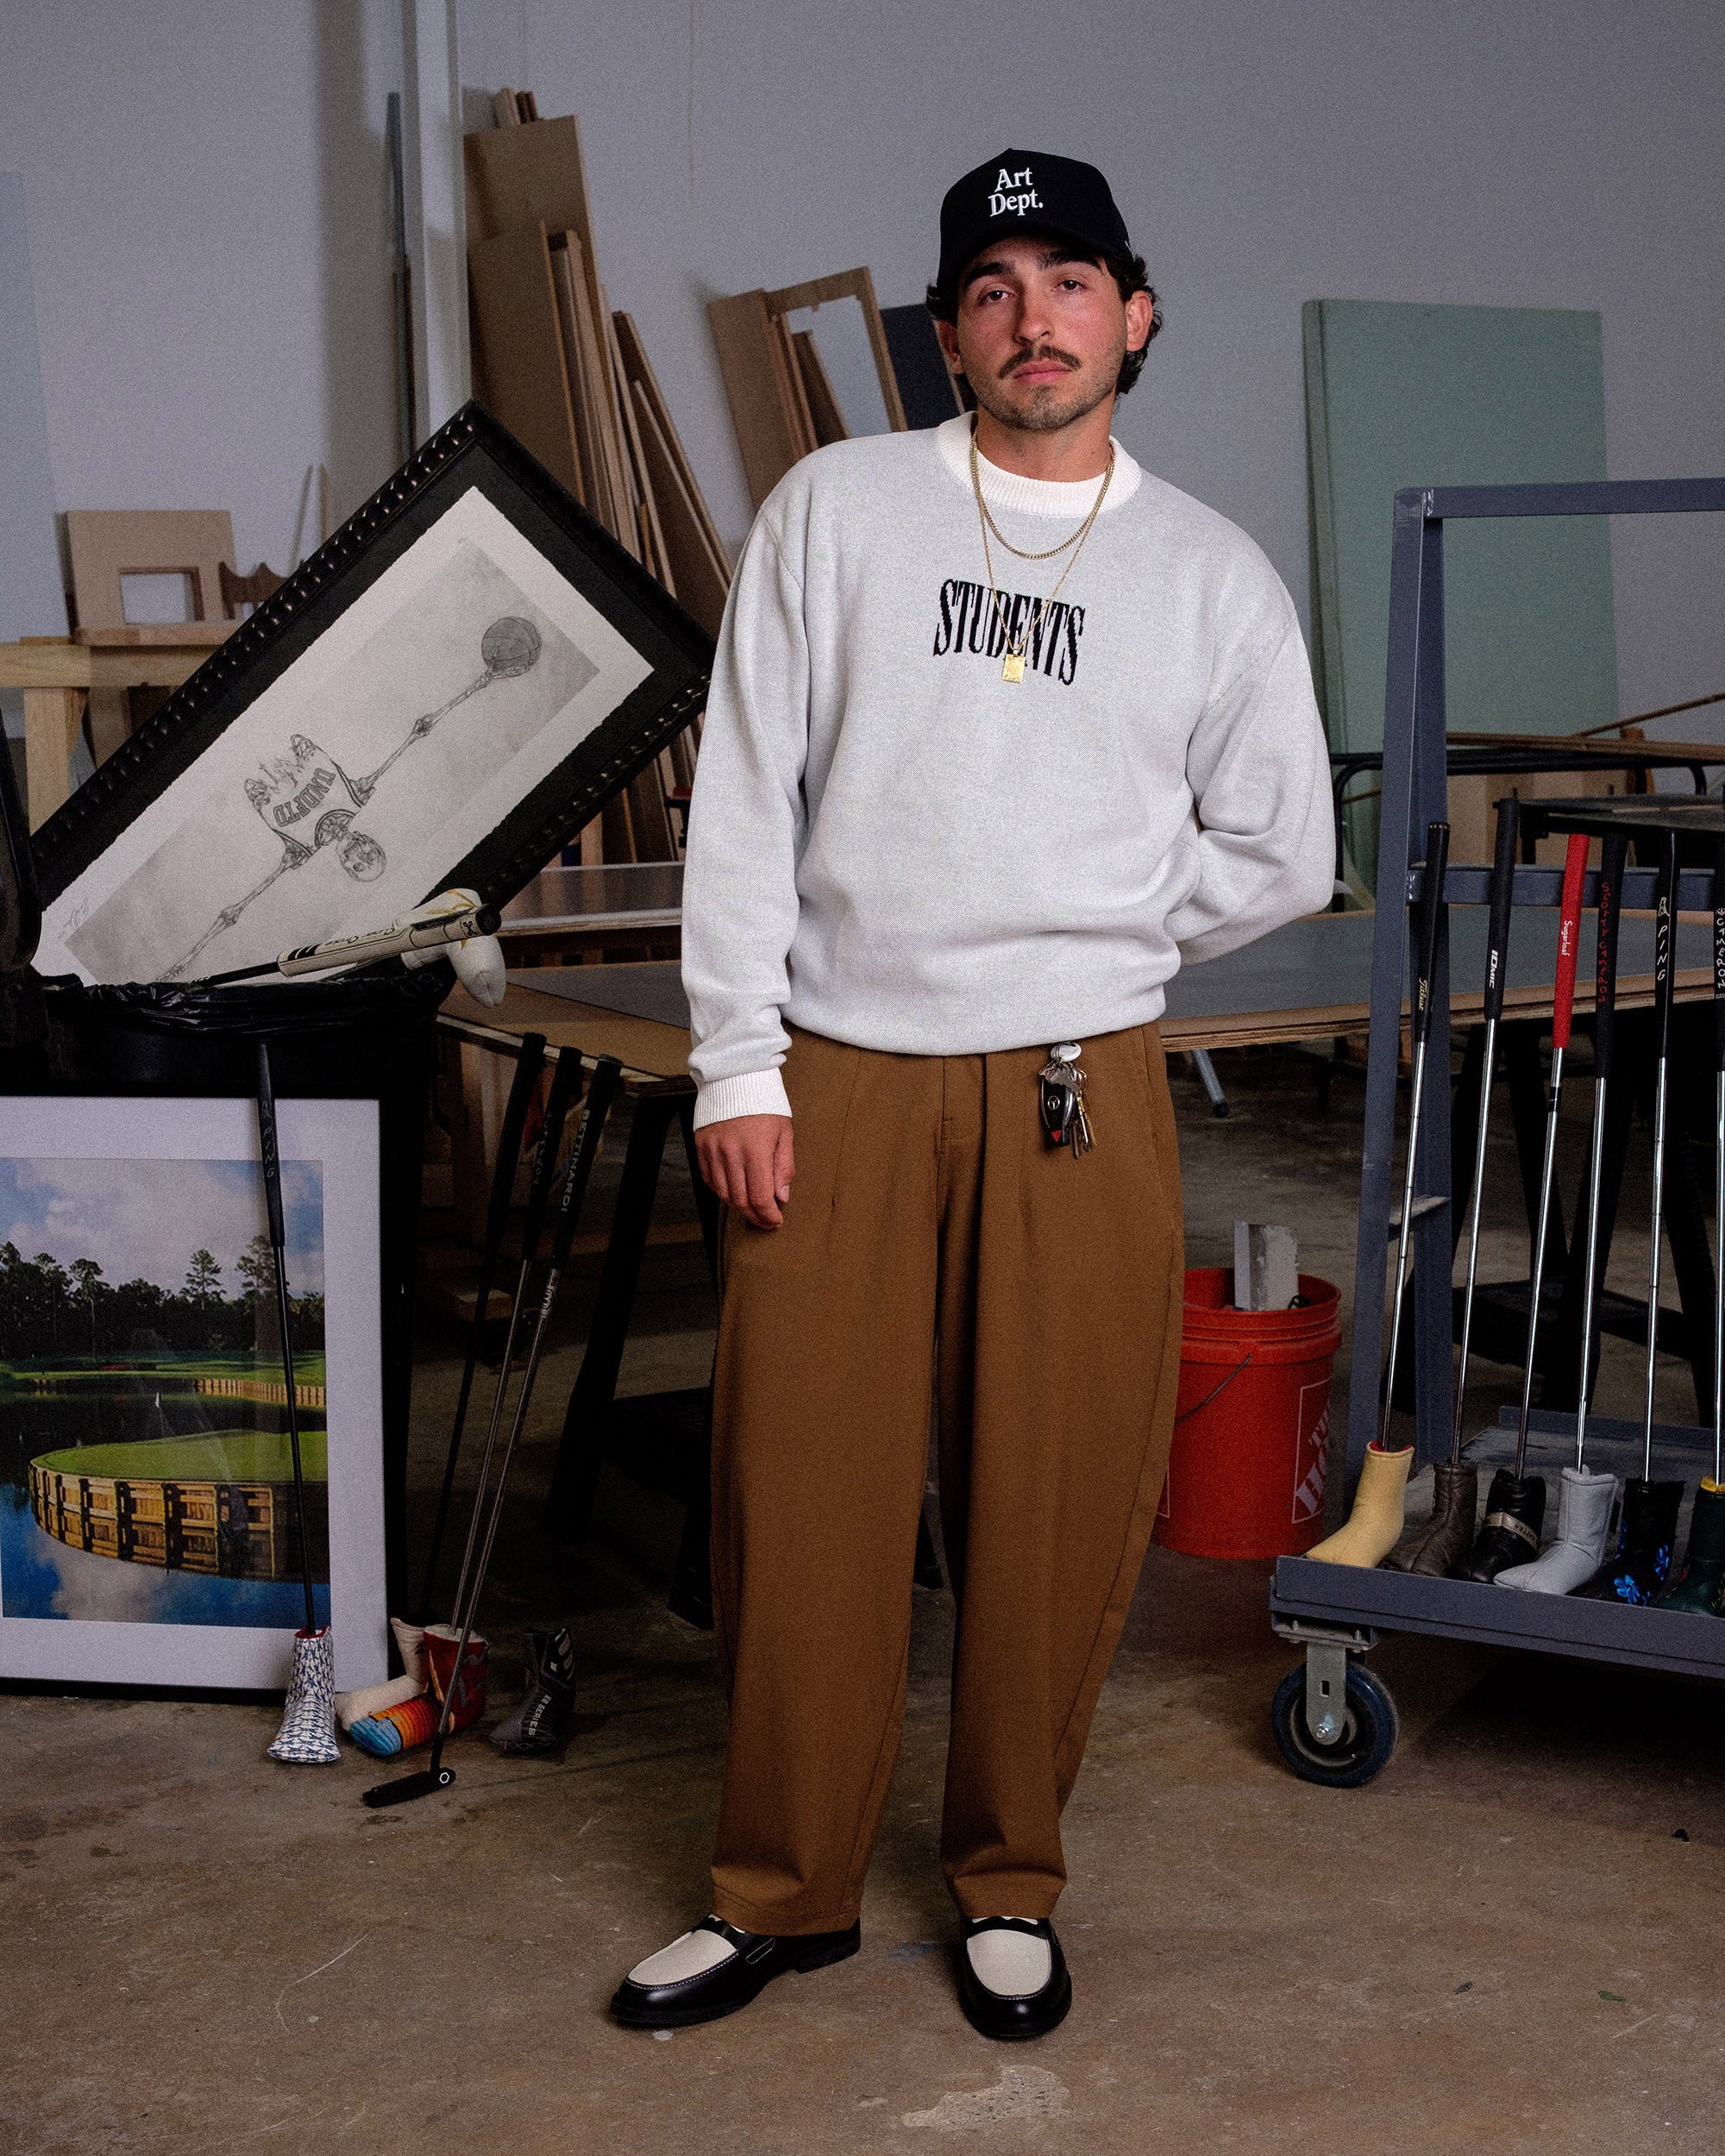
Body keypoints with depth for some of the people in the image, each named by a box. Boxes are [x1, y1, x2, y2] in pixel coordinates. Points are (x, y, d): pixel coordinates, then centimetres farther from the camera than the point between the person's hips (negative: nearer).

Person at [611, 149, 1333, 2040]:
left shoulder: (1213, 574, 8)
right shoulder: (834, 509, 5)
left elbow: (1280, 858, 11)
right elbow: (743, 799, 1)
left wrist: (1076, 944, 7)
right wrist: (738, 1065, -5)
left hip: (1077, 1095, 1)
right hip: (832, 1083, 0)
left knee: (1055, 1507, 4)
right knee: (803, 1497, 3)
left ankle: (1008, 1885, 23)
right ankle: (785, 1891, 20)